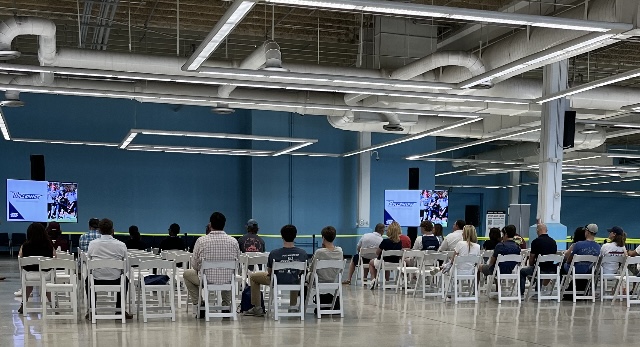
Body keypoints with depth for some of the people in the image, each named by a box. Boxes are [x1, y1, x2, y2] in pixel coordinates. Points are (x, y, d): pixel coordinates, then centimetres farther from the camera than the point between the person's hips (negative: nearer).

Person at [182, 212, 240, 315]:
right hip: (227, 281, 2)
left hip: (207, 280, -2)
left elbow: (194, 265, -2)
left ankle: (199, 304, 20)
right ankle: (226, 305, 29)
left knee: (187, 273, 28)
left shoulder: (201, 241, -11)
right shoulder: (233, 241, -6)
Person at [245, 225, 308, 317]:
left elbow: (269, 271, -7)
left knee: (253, 277, 21)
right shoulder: (303, 253, -16)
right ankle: (293, 306, 45)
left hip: (277, 281, -3)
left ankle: (257, 308, 22)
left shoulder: (274, 253, -22)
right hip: (295, 282, 3)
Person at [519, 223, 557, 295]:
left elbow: (532, 258, -3)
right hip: (552, 270, 6)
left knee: (522, 271, 20)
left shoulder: (536, 241, -11)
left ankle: (521, 294, 20)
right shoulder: (553, 241, 5)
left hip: (541, 270, -5)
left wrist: (531, 265, 20)